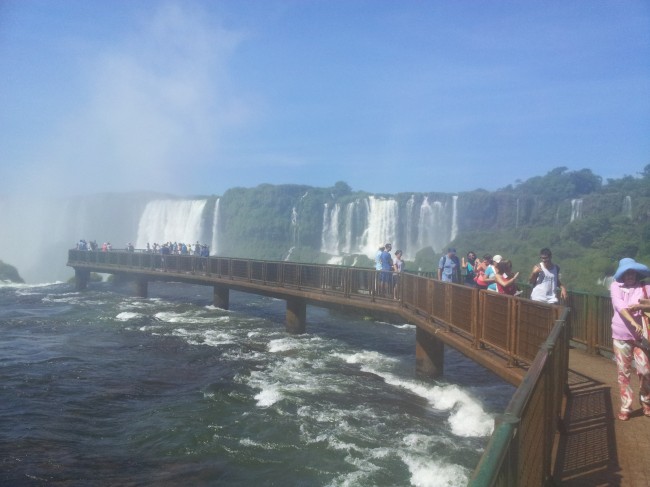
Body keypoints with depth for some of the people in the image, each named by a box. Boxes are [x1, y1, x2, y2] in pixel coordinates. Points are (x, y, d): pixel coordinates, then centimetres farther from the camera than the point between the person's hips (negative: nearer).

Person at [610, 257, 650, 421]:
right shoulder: (615, 286, -1)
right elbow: (619, 306, -15)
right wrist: (634, 323, -27)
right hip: (621, 336, 0)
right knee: (623, 373, 6)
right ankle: (625, 407, 16)